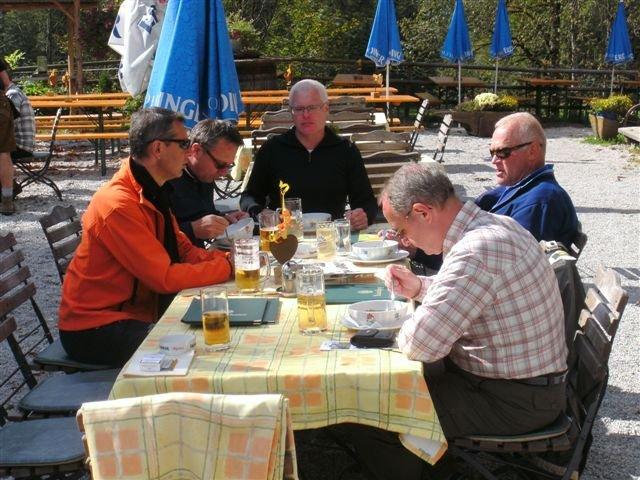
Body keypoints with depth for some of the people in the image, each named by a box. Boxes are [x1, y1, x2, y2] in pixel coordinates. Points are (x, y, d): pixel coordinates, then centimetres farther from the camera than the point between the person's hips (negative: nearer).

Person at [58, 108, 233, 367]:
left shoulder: (151, 192, 7)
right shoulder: (118, 204, -24)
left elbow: (184, 251, 6)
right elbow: (165, 278, -25)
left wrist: (229, 257, -10)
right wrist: (227, 267, -18)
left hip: (135, 312, 9)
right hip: (95, 329, -9)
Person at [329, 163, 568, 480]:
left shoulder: (477, 252, -28)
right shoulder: (495, 224, 4)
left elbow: (420, 344, -29)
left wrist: (406, 329, -7)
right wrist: (420, 287, 7)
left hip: (515, 402, -10)